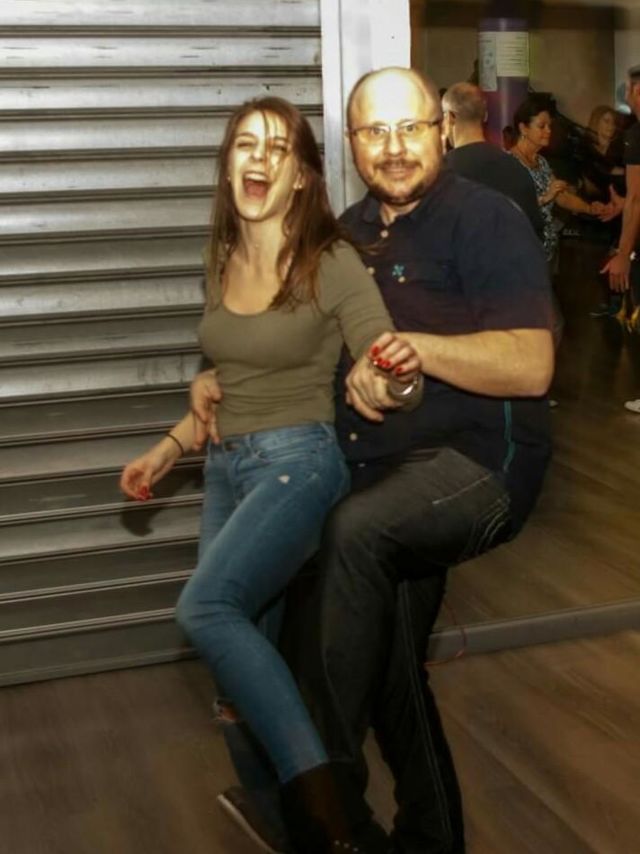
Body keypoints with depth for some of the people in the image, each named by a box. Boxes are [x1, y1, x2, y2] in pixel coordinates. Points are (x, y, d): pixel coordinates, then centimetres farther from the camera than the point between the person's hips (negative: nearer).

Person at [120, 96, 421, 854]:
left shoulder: (332, 263, -9)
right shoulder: (222, 263, 9)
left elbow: (392, 387, -10)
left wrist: (400, 376, -34)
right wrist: (166, 450, 20)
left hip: (299, 460, -7)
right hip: (225, 466, 7)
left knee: (205, 608, -26)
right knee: (246, 636, 6)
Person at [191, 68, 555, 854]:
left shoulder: (486, 220, -9)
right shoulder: (350, 234, 12)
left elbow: (531, 369, -20)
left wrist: (412, 347, -28)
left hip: (478, 462, -7)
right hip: (381, 474, 8)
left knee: (355, 528, -36)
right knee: (386, 664, 13)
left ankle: (327, 773, -23)